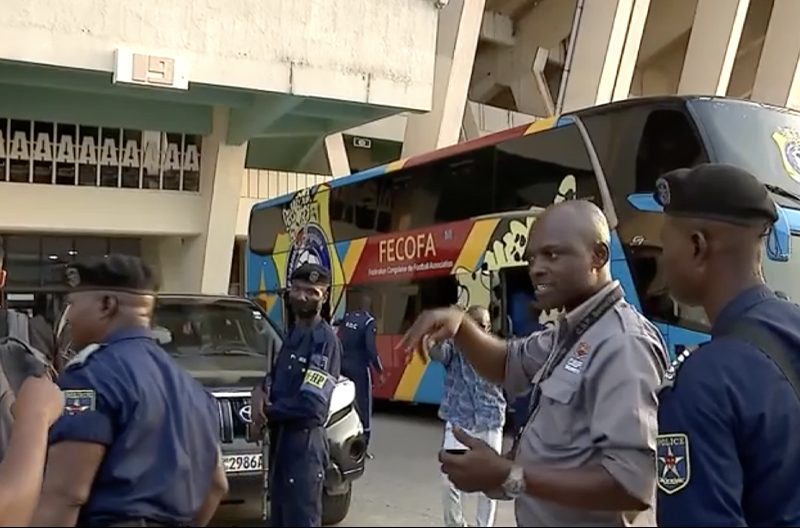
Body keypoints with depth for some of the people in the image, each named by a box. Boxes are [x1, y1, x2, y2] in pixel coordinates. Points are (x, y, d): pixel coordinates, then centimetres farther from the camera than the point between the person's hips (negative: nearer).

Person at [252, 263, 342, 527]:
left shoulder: (325, 340, -17)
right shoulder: (293, 332, 12)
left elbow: (311, 404, -24)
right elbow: (278, 373, 21)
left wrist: (267, 411, -11)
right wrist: (261, 389, -3)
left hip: (304, 441, -9)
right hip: (281, 438, 9)